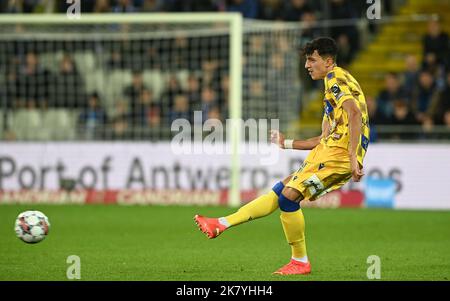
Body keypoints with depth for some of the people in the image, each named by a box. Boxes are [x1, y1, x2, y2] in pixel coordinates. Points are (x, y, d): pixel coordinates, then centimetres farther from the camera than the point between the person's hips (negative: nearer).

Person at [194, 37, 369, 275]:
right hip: (328, 150, 10)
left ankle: (300, 261, -4)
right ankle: (221, 225, 5)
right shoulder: (333, 82, 26)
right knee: (281, 191, 6)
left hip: (339, 154, -10)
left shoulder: (336, 77, -5)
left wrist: (353, 157, -28)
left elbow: (355, 113, -22)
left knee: (289, 194, -13)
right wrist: (287, 144, 33)